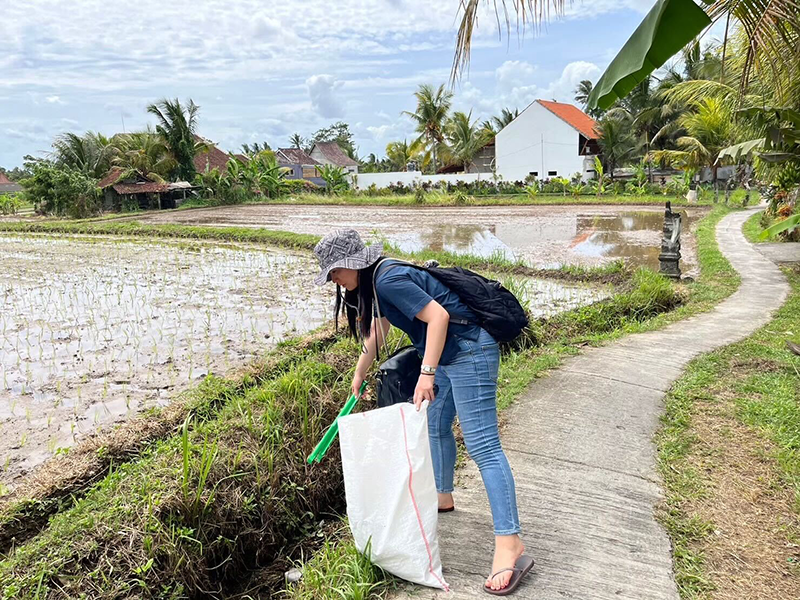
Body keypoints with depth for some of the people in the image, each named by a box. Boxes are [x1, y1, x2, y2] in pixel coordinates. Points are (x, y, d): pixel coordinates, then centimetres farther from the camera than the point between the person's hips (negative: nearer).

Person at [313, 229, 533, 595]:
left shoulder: (389, 280, -21)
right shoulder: (375, 281, 11)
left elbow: (438, 316, -27)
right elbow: (377, 330, 25)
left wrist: (427, 374, -29)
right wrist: (359, 374, 34)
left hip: (469, 352, -11)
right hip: (447, 354, 11)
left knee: (482, 446, -13)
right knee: (436, 425, 23)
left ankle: (510, 544, -12)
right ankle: (442, 497, 43)